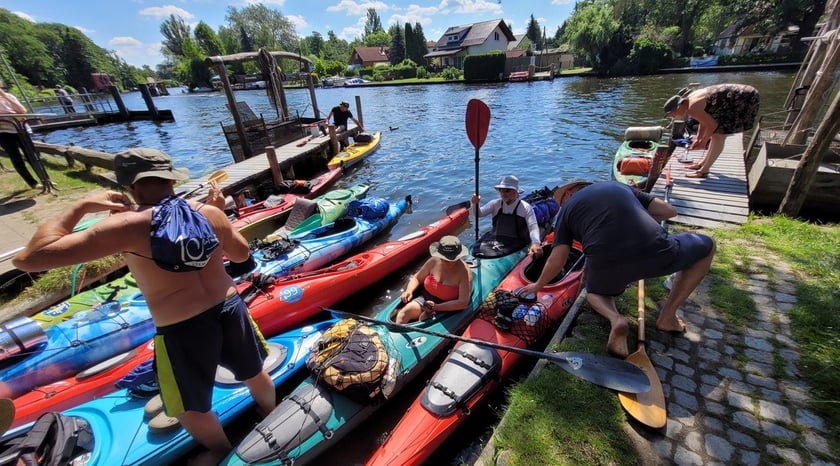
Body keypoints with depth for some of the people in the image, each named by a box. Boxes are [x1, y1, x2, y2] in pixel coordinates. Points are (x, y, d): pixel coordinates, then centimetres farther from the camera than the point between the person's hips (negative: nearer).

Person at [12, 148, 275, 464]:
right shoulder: (209, 212, -3)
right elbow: (241, 254, 12)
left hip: (181, 331, -4)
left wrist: (80, 207, -2)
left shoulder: (125, 225, -14)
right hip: (230, 307, 4)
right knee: (255, 374, 30)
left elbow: (27, 259, -10)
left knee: (192, 410, 26)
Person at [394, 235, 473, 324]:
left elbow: (463, 303, -24)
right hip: (426, 298, 4)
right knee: (404, 312, -20)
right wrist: (409, 291, -13)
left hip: (447, 308, -4)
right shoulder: (434, 261, -7)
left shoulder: (465, 272, -19)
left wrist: (436, 307, -28)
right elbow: (417, 278, 8)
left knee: (424, 318, -30)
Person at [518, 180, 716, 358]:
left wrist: (538, 285, 26)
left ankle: (615, 319, 2)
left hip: (607, 265, 0)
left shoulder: (567, 209, 17)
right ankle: (668, 316, 26)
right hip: (656, 252, 1)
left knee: (595, 291, 37)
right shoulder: (618, 186, 26)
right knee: (706, 245, 33)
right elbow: (669, 211, 24)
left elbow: (557, 261, 10)